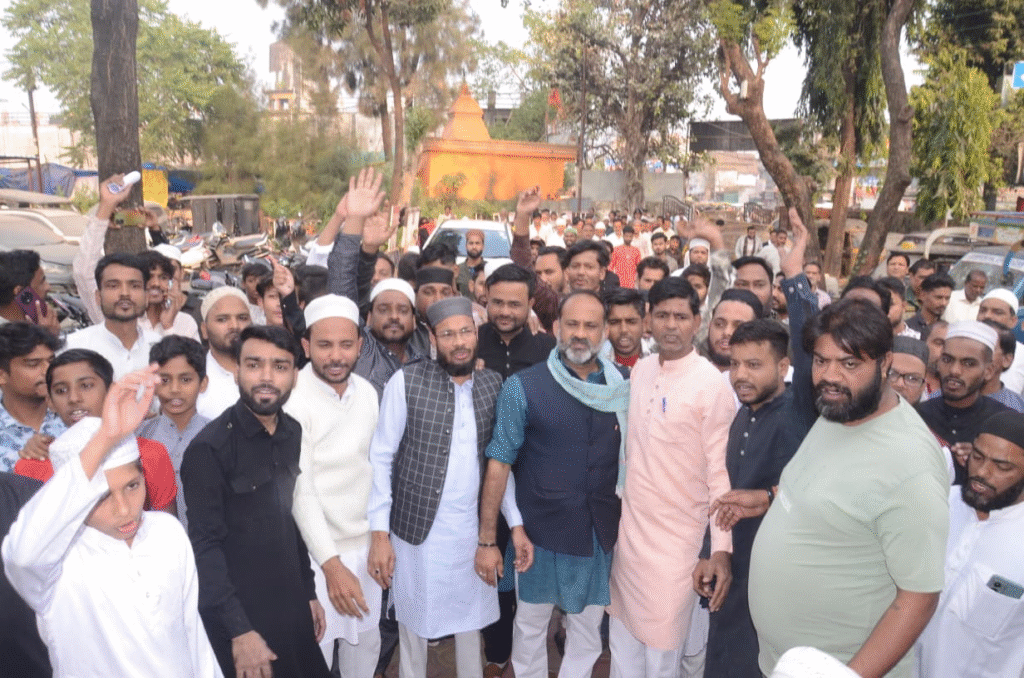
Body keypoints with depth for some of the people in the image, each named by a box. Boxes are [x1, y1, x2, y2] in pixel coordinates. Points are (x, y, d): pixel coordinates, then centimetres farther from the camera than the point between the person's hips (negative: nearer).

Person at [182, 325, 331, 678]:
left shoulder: (293, 433, 0)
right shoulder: (210, 447, -19)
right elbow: (206, 545, -17)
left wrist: (309, 591, 12)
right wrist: (240, 630, -18)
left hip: (290, 604, 6)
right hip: (237, 614, -6)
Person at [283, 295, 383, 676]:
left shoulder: (367, 392, 0)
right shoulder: (293, 400, -17)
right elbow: (301, 491, -19)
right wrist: (332, 564, -21)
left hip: (366, 544, 5)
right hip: (317, 552, -5)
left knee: (366, 644, 18)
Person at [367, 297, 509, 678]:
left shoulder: (493, 385, 0)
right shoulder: (407, 382, -10)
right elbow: (380, 458, -8)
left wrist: (516, 523, 2)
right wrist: (379, 532, -11)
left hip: (474, 529, 3)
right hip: (417, 528, -3)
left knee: (471, 624, 18)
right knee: (414, 628, 15)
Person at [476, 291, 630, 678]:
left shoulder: (623, 389, -2)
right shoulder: (524, 387, -10)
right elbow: (499, 462, -10)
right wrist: (487, 540, -11)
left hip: (601, 533, 2)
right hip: (541, 533, -2)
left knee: (587, 632, 17)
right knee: (531, 626, 16)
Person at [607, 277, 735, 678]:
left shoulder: (712, 385, -14)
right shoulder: (640, 370, 3)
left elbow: (720, 471, -14)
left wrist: (722, 549, -17)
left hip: (675, 536, -5)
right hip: (628, 528, 5)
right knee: (622, 634, 19)